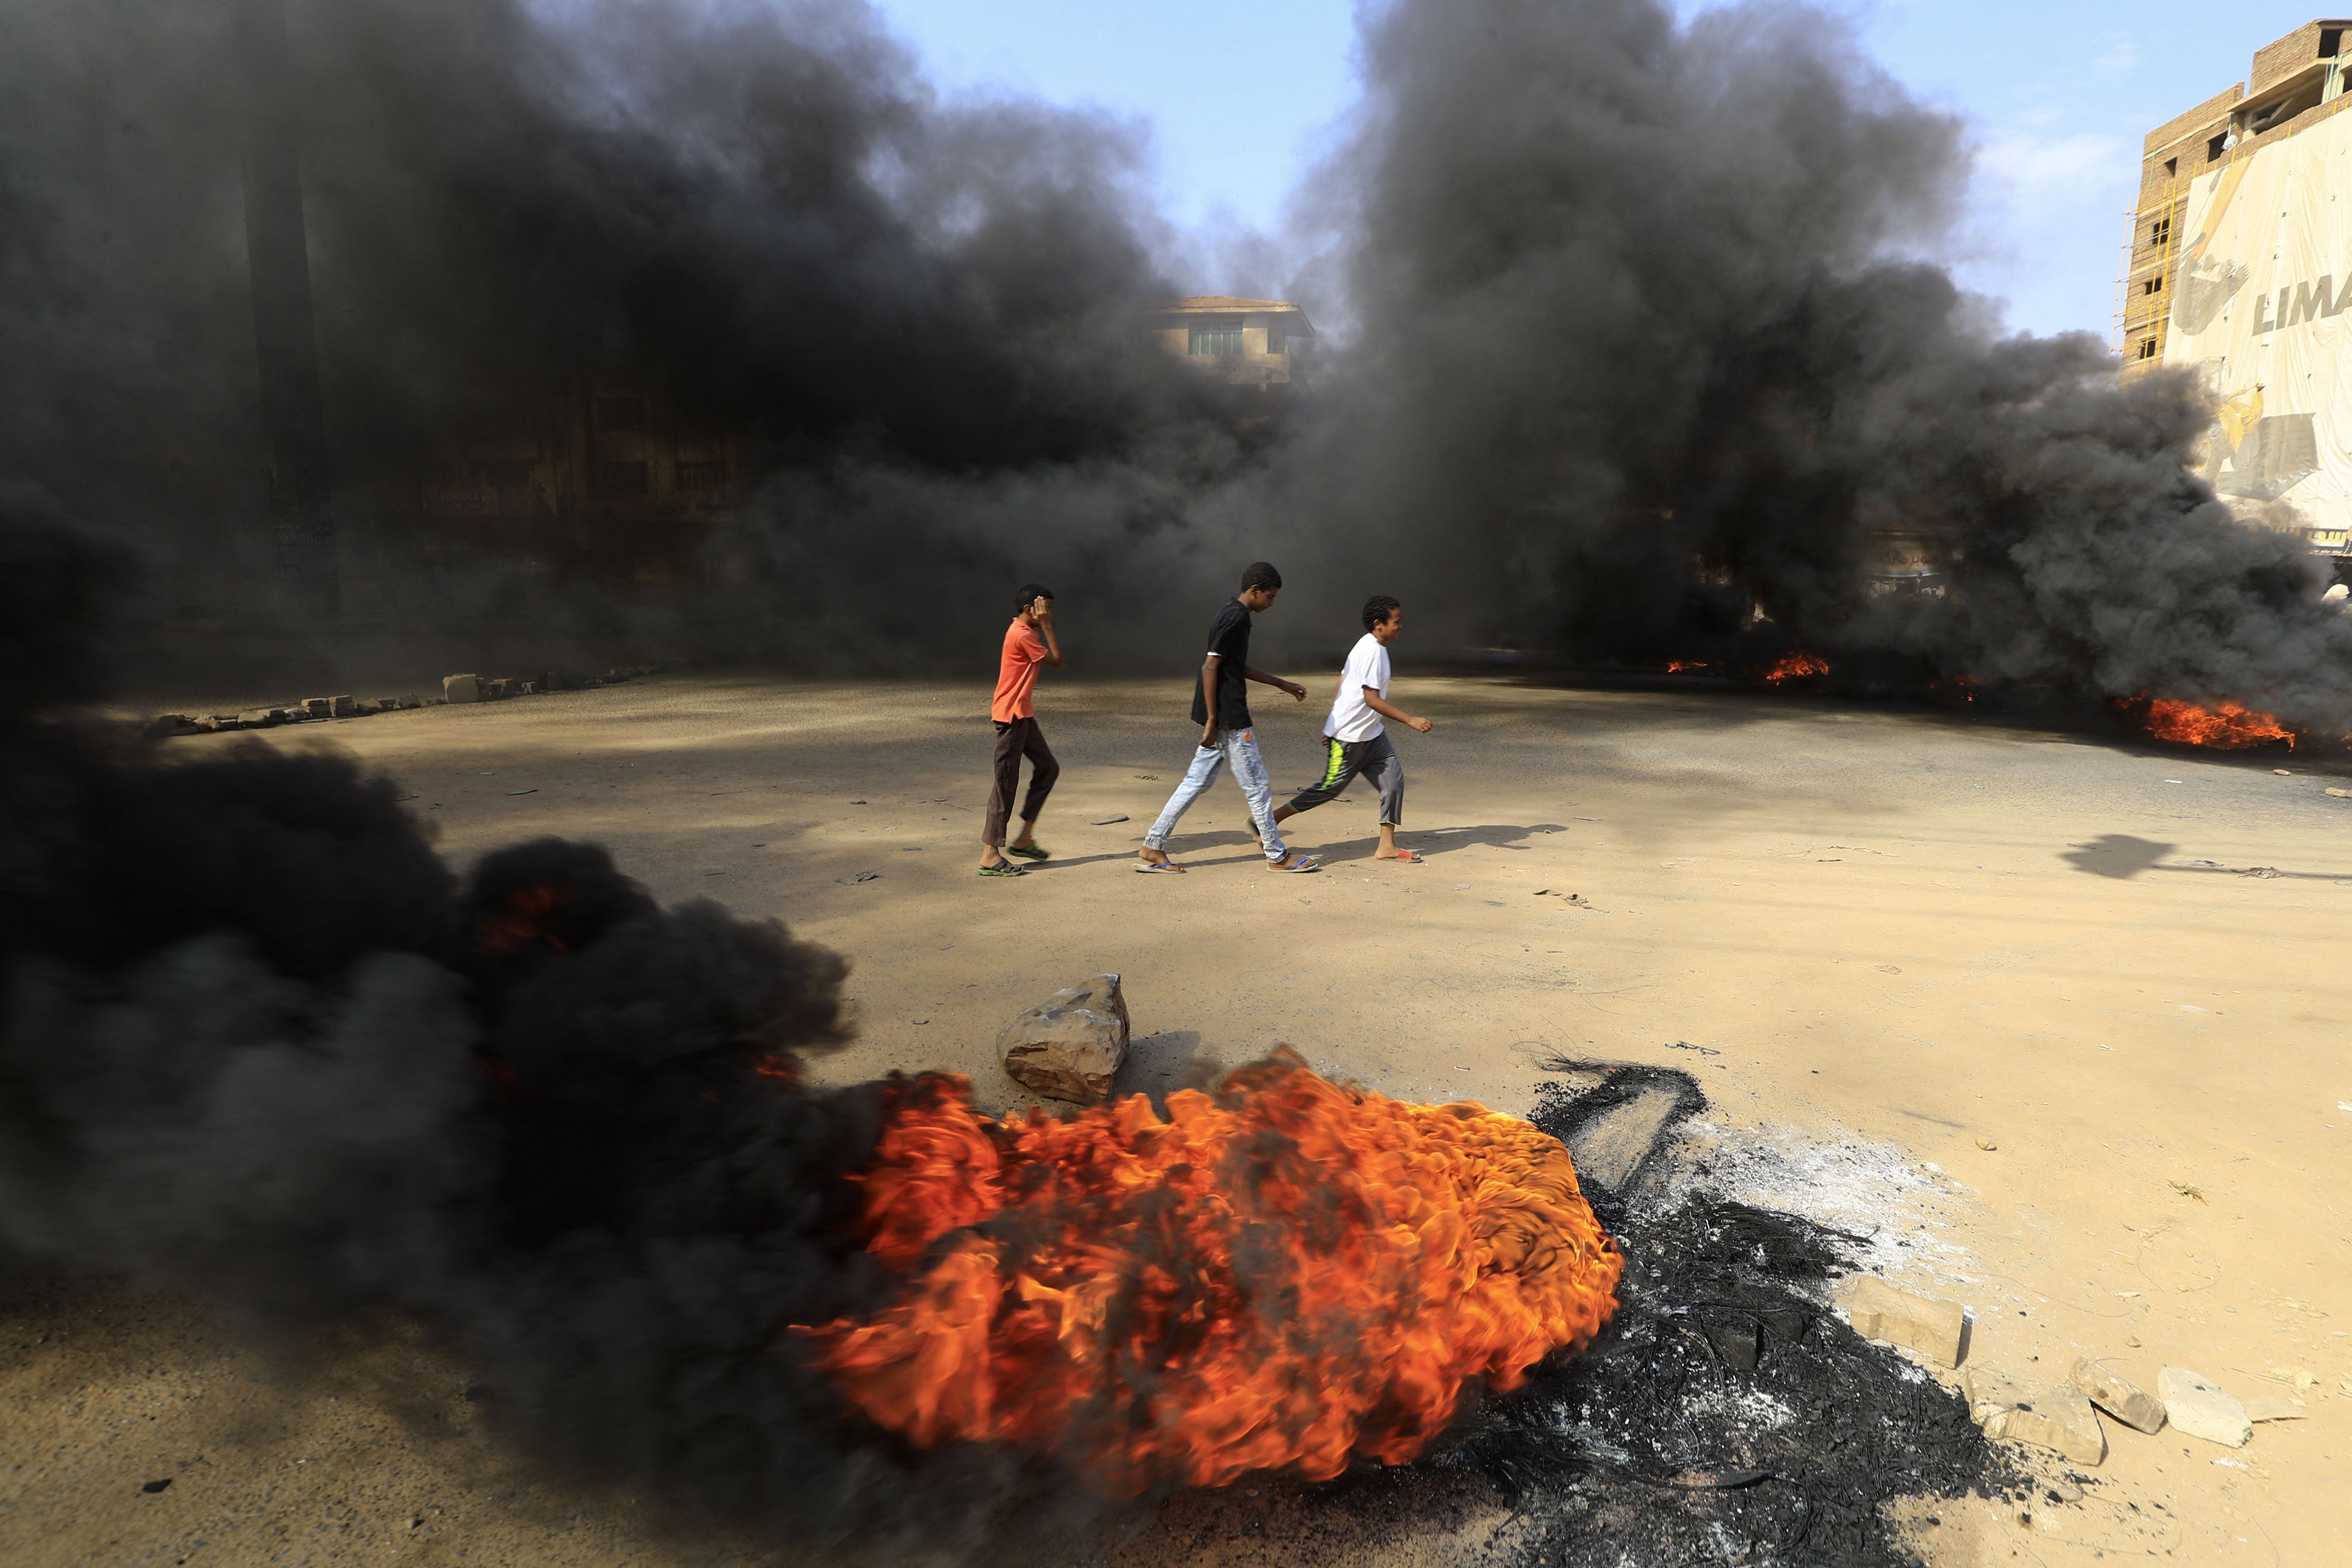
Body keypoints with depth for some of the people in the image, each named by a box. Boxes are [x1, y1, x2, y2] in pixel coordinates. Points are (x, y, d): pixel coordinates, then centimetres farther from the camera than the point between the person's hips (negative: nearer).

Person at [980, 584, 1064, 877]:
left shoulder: (1025, 632, 13)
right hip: (1012, 715, -10)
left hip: (1022, 714, 10)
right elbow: (1057, 661, -15)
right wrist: (1046, 627, -13)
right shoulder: (1023, 636, -18)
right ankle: (990, 855, -2)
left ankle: (1025, 839, 17)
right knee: (1006, 784, -7)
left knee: (1048, 768, 12)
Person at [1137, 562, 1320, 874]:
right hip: (1229, 718, -10)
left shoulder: (1232, 615, 16)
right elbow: (1210, 667, -20)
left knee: (1197, 782, 11)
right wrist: (1212, 719, -20)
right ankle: (1277, 857, 13)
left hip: (1221, 718, 10)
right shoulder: (1236, 618, -15)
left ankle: (1153, 849, 12)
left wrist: (1282, 684, 29)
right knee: (1257, 786, 1)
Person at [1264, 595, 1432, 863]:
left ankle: (1387, 846, 7)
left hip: (1371, 735, 10)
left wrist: (1333, 723, 22)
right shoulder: (1372, 651, -20)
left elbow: (1342, 686, 17)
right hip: (1348, 737, -10)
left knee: (1394, 778, 2)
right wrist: (1411, 721, -24)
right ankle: (1269, 822, 10)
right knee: (1330, 787, 0)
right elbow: (1372, 699, -24)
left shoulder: (1368, 646, 10)